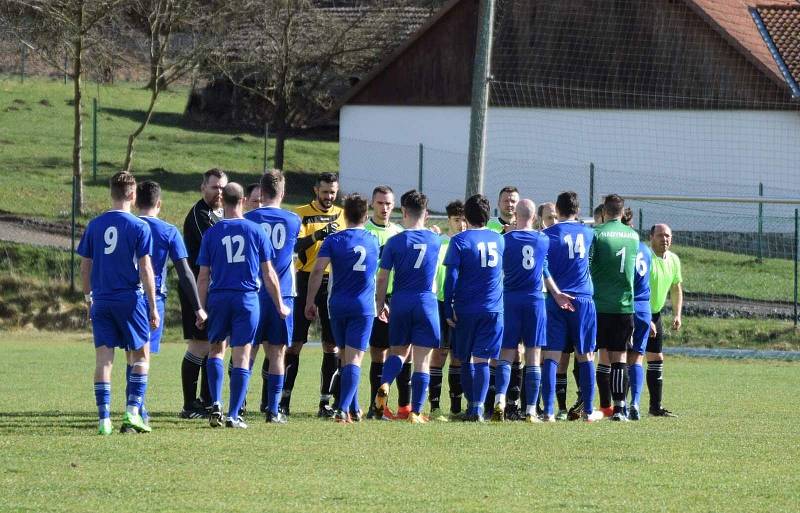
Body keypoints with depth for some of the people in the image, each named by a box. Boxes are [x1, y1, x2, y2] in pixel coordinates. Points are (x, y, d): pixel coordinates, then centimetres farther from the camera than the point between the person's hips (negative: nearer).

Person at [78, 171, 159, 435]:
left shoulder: (95, 225, 4)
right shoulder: (139, 227, -7)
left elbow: (85, 267, 8)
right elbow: (145, 269, -8)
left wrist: (89, 298, 20)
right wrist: (153, 307, -4)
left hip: (101, 301, 3)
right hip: (130, 299, -3)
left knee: (103, 358, 3)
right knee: (140, 356, 10)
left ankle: (104, 419, -2)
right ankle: (132, 411, -3)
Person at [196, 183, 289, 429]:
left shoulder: (211, 233, 1)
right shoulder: (256, 231, 1)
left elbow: (203, 277, 1)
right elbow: (268, 274, 4)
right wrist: (280, 306, 13)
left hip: (218, 298, 1)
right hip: (247, 298, -1)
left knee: (216, 350, 17)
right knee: (241, 357, 1)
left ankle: (216, 404, 1)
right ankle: (233, 415, -1)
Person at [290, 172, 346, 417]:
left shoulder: (342, 215, 10)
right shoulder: (301, 214, 1)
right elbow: (296, 246, -12)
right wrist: (316, 236, -26)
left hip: (333, 283, 3)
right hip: (306, 280, -3)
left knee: (332, 345, 1)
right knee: (295, 342, -3)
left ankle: (326, 401, 6)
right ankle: (284, 397, 1)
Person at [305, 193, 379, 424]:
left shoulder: (333, 240, -3)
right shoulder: (373, 241, 7)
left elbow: (318, 270, -11)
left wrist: (310, 301, -6)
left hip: (338, 305, 0)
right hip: (364, 307, 0)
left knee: (345, 358, 14)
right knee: (354, 359, -5)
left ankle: (354, 409, 21)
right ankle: (343, 409, -19)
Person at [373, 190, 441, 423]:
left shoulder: (395, 242, -4)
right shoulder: (435, 240, 3)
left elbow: (382, 278, -1)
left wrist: (381, 304, 11)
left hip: (400, 301, 0)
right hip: (427, 301, 0)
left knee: (399, 351, 18)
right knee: (422, 361, 2)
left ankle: (384, 384, -10)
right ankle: (416, 412, -1)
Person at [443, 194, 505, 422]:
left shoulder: (460, 241, -6)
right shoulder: (499, 240, 6)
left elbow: (451, 277, -8)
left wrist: (448, 309, -5)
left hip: (466, 309, -2)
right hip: (493, 309, 2)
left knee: (466, 360, 12)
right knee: (482, 360, -2)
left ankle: (472, 405, 16)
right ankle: (478, 407, -14)